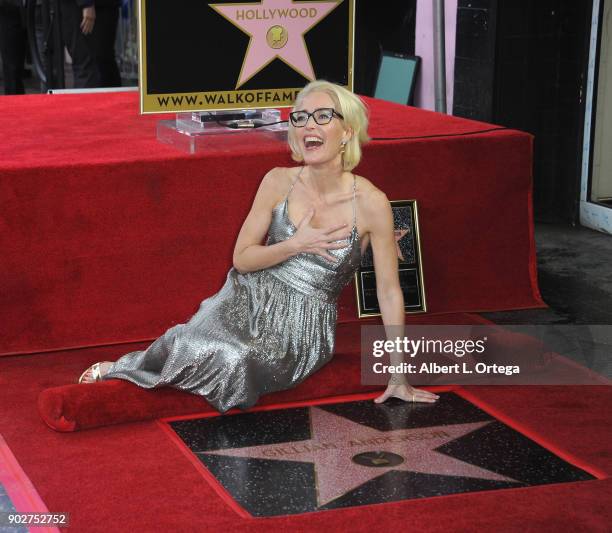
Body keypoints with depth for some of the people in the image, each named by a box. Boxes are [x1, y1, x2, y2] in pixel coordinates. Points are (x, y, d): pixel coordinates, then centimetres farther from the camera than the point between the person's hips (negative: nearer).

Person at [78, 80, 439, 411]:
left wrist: (399, 377, -7)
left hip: (303, 328, -1)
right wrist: (295, 245, -16)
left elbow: (389, 290, -7)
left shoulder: (371, 203, -14)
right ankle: (121, 368, -2)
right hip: (250, 300, 2)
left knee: (238, 362, -33)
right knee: (202, 344, -33)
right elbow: (242, 259, 2)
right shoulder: (278, 182, -5)